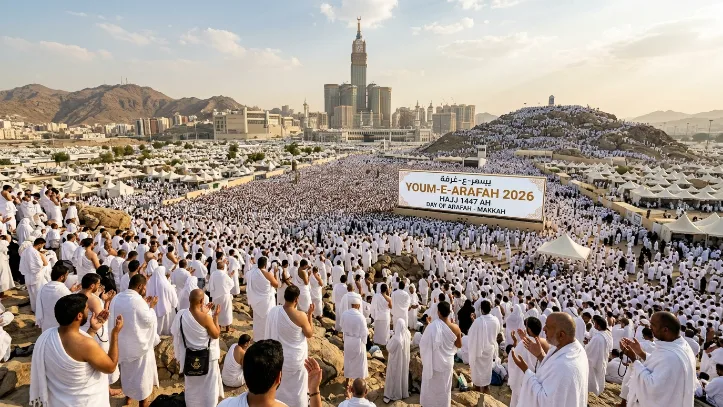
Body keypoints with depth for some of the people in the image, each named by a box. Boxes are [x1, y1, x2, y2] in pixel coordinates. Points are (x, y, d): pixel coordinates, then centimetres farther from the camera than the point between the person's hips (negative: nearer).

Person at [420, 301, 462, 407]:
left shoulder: (432, 326, -26)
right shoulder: (455, 328, -17)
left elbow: (424, 343, -14)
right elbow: (459, 345, -2)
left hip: (433, 361, -2)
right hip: (447, 362, 2)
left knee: (430, 385, 21)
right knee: (444, 387, 23)